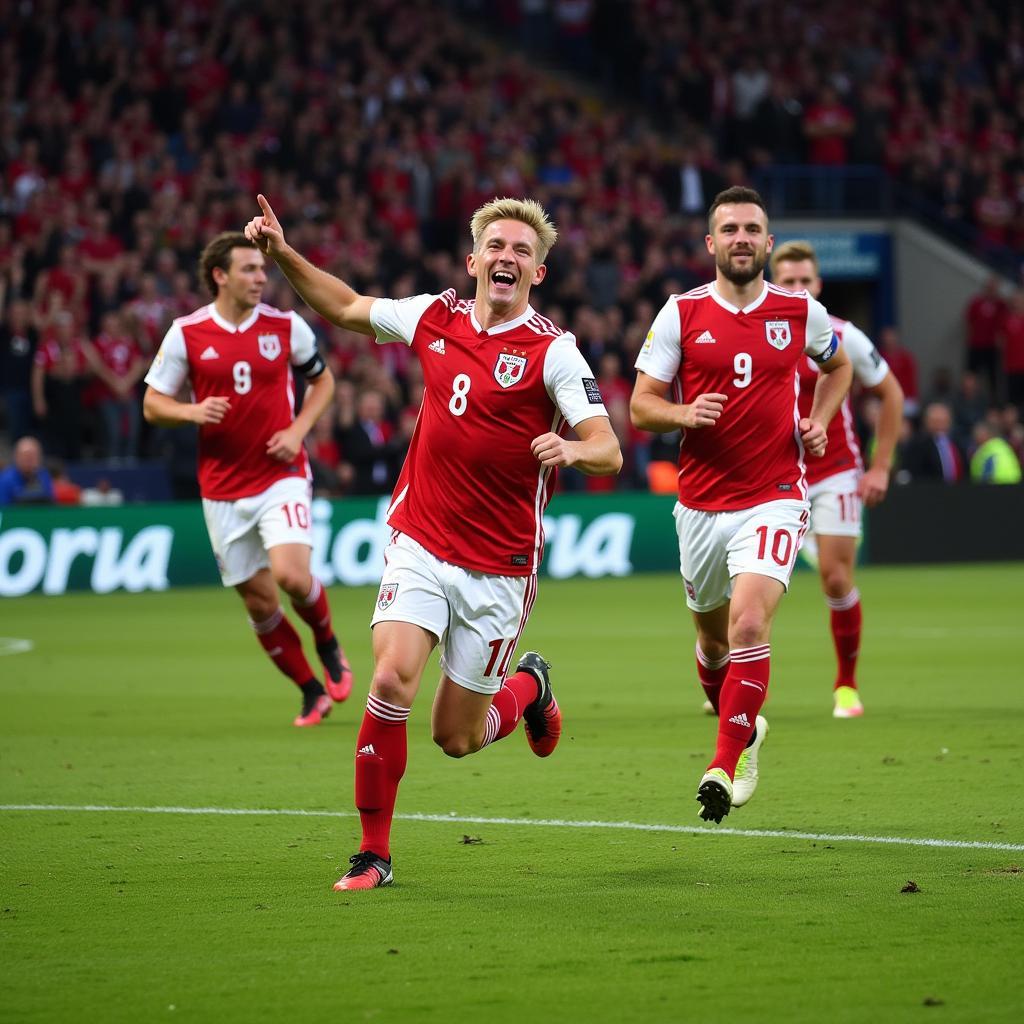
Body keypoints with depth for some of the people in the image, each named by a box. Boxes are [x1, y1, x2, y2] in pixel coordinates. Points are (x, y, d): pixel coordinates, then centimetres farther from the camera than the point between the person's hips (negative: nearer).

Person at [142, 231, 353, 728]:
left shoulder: (286, 326, -2)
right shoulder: (186, 333, -3)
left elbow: (322, 379, 14)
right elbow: (152, 404, 3)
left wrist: (298, 429, -4)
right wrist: (192, 412, -18)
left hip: (282, 476, -1)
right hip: (223, 487, 1)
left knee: (292, 575, -22)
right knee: (259, 602, 3)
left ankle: (328, 644, 10)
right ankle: (312, 691, 21)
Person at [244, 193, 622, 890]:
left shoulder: (552, 349, -10)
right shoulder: (436, 317, 3)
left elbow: (609, 451, -15)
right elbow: (346, 308, 20)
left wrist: (571, 448, -37)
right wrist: (283, 254, 9)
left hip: (499, 567, -3)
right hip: (420, 545, 3)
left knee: (456, 737, 5)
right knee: (392, 682, -19)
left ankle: (530, 686, 40)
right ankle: (374, 853, -6)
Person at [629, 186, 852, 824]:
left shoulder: (803, 313, 1)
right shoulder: (681, 315, -2)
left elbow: (838, 366, 23)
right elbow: (641, 406, 0)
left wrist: (819, 422, 6)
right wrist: (684, 414, -21)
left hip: (774, 499, -2)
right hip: (701, 503, 2)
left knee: (750, 625, -21)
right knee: (713, 637, 16)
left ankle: (726, 766, -17)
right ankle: (746, 730, 44)